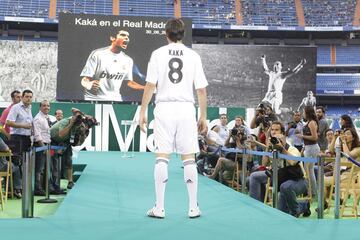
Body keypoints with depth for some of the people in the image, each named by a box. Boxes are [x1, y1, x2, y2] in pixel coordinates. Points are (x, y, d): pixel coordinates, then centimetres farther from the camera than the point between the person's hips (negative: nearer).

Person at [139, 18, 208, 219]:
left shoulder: (158, 54, 2)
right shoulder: (193, 56, 4)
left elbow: (150, 86, -3)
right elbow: (201, 89, 3)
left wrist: (143, 112, 3)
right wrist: (203, 116, 10)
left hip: (164, 107, 0)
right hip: (186, 108, 1)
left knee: (162, 157, 1)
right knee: (189, 158, 5)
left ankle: (159, 208, 2)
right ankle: (193, 208, 8)